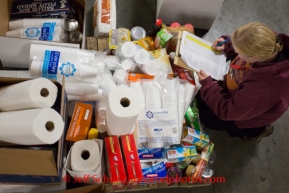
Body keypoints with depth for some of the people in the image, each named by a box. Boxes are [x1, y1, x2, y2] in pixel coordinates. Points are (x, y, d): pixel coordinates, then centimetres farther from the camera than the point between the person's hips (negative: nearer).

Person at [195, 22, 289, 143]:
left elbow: (228, 111, -29)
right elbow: (244, 48, -1)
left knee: (204, 116, 7)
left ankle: (252, 130, 17)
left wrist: (207, 84, -22)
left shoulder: (263, 89, -46)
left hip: (246, 111, -7)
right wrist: (227, 46, -15)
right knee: (201, 96, 18)